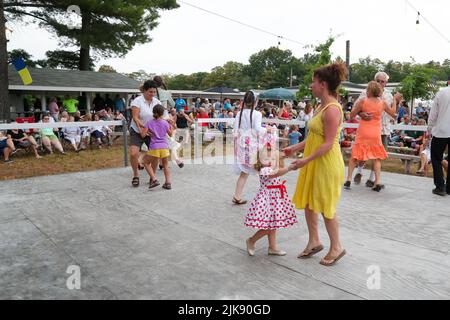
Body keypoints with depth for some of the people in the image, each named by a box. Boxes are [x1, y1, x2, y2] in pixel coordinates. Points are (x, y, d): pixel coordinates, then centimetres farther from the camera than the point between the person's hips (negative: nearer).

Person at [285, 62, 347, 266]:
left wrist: (306, 160, -24)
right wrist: (295, 148, 15)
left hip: (326, 163, -9)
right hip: (314, 162, 10)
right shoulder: (322, 106, 10)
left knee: (325, 206, 4)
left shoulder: (332, 109, -20)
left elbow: (328, 143, -23)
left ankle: (336, 248, 23)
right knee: (308, 202, 15)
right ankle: (314, 242, 30)